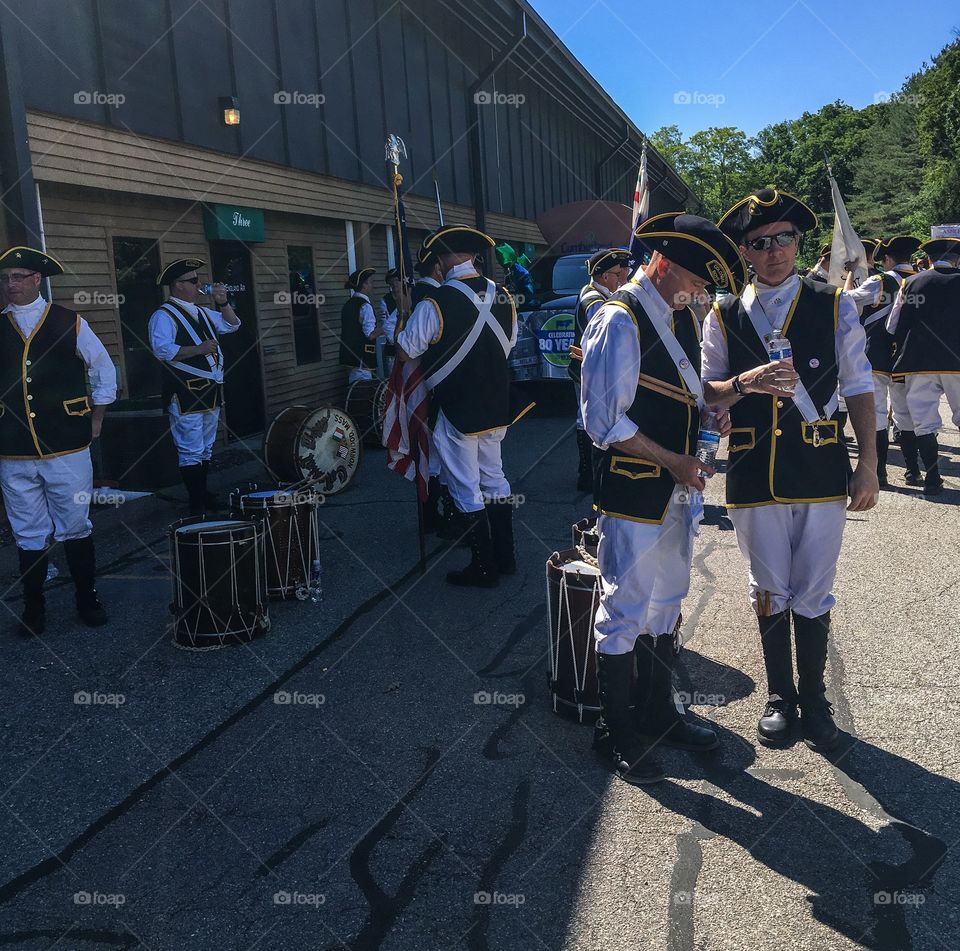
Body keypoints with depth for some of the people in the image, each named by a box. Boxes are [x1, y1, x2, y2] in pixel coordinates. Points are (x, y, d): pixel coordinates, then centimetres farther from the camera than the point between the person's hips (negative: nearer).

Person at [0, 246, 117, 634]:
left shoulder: (68, 322, 2)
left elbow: (104, 369, 11)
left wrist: (96, 419, 8)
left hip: (67, 447, -1)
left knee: (76, 528, 7)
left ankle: (88, 600, 22)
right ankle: (33, 609, 20)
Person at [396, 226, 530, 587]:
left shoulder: (435, 303, -19)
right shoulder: (502, 296, 0)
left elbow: (405, 351, -11)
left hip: (455, 412, -6)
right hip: (496, 408, 6)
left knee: (466, 490, 5)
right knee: (494, 479, 18)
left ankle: (484, 568, 13)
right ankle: (506, 557, 27)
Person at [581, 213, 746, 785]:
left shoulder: (684, 317, 11)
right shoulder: (619, 323, -17)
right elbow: (604, 421, -19)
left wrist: (710, 413, 2)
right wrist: (673, 460, -19)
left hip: (677, 491, 9)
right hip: (634, 495, -9)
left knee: (667, 605, 19)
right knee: (625, 613, 3)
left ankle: (658, 713, 37)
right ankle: (617, 734, 19)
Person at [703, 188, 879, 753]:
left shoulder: (834, 306, 3)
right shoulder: (724, 317, 3)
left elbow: (859, 388, 3)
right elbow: (707, 392, 4)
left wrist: (869, 464, -2)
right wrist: (745, 382, -17)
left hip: (821, 469, 0)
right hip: (754, 473, 1)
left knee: (814, 592, 8)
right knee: (769, 590, 11)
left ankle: (814, 699, 27)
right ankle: (780, 697, 30)